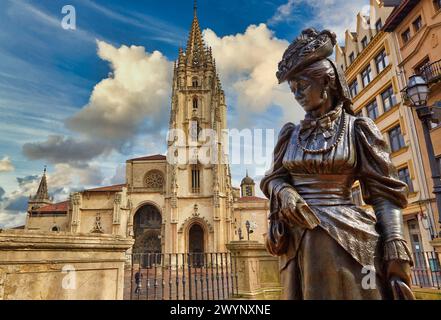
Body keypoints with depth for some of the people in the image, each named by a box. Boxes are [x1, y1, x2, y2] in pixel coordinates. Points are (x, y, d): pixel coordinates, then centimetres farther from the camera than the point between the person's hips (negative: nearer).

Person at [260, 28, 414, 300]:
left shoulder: (357, 128, -1)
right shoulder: (291, 133, 10)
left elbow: (385, 193, -5)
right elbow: (273, 178, 10)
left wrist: (397, 253, -14)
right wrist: (284, 192, -14)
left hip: (346, 237, -3)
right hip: (299, 241, 4)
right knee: (306, 293, 13)